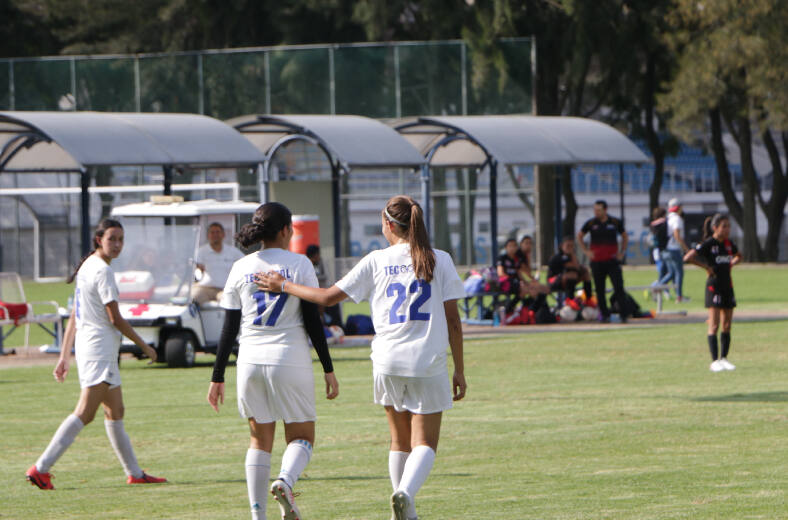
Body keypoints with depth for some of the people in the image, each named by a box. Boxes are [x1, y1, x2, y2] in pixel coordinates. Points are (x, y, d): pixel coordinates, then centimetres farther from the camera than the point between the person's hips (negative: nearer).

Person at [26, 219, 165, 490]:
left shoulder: (87, 267, 15)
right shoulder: (103, 271, -14)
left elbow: (74, 318, 17)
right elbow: (115, 318, -14)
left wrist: (64, 356, 18)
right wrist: (144, 346, -4)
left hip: (87, 348, 11)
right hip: (99, 351, -11)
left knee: (115, 411, 15)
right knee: (85, 413, -14)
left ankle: (135, 473, 22)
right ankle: (41, 468, -20)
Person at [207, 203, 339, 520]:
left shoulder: (241, 268, 6)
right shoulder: (299, 264, -2)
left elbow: (229, 328, 6)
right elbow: (312, 321, -4)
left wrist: (218, 377, 11)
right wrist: (328, 369, 2)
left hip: (251, 362, 3)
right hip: (290, 360, -3)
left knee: (259, 439, 14)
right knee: (302, 437, 9)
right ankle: (285, 482, -22)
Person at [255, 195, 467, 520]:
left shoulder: (376, 261, 2)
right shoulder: (439, 261, 1)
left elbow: (329, 297, 4)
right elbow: (452, 320, 0)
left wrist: (283, 286, 17)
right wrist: (459, 370, 7)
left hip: (388, 361, 2)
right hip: (428, 363, -2)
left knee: (400, 441, 18)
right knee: (425, 443, -1)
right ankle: (406, 492, -28)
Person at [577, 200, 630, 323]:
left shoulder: (615, 222, 3)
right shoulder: (591, 223, 3)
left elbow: (625, 237, 18)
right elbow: (579, 236, 16)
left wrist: (622, 252, 8)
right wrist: (586, 251, 5)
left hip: (612, 260, -1)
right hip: (597, 262, 1)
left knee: (619, 287, -9)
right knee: (600, 290, 3)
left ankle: (625, 314, -6)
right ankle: (604, 314, 12)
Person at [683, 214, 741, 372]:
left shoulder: (729, 244, 8)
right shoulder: (708, 244, -11)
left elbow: (738, 256, 30)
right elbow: (687, 257, -19)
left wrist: (732, 263, 10)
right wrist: (706, 266, -15)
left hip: (728, 286, 7)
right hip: (714, 286, -7)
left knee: (727, 326, 7)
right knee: (714, 325, -9)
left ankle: (724, 358, 15)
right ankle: (715, 361, -9)